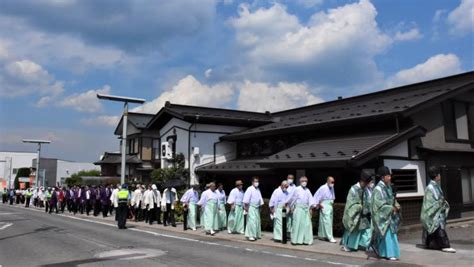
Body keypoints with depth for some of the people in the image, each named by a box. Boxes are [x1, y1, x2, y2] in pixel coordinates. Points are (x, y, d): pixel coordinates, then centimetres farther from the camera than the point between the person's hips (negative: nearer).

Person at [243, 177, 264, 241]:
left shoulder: (258, 190, 11)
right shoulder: (250, 189, -12)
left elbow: (260, 198, 17)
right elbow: (246, 199, -17)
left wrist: (260, 205, 12)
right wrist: (246, 207, -19)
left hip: (257, 207, 8)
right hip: (251, 207, -8)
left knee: (257, 221, 12)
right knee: (252, 221, -12)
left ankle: (256, 235, 23)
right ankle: (250, 235, -8)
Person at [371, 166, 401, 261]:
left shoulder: (388, 187, 9)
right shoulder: (378, 188, -17)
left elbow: (392, 199, 16)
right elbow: (379, 204, -19)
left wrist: (396, 205, -3)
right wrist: (391, 208, -19)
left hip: (389, 215, 8)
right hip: (383, 215, -8)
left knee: (388, 233, 14)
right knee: (387, 234, -7)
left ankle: (382, 252, 27)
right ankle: (390, 254, -1)